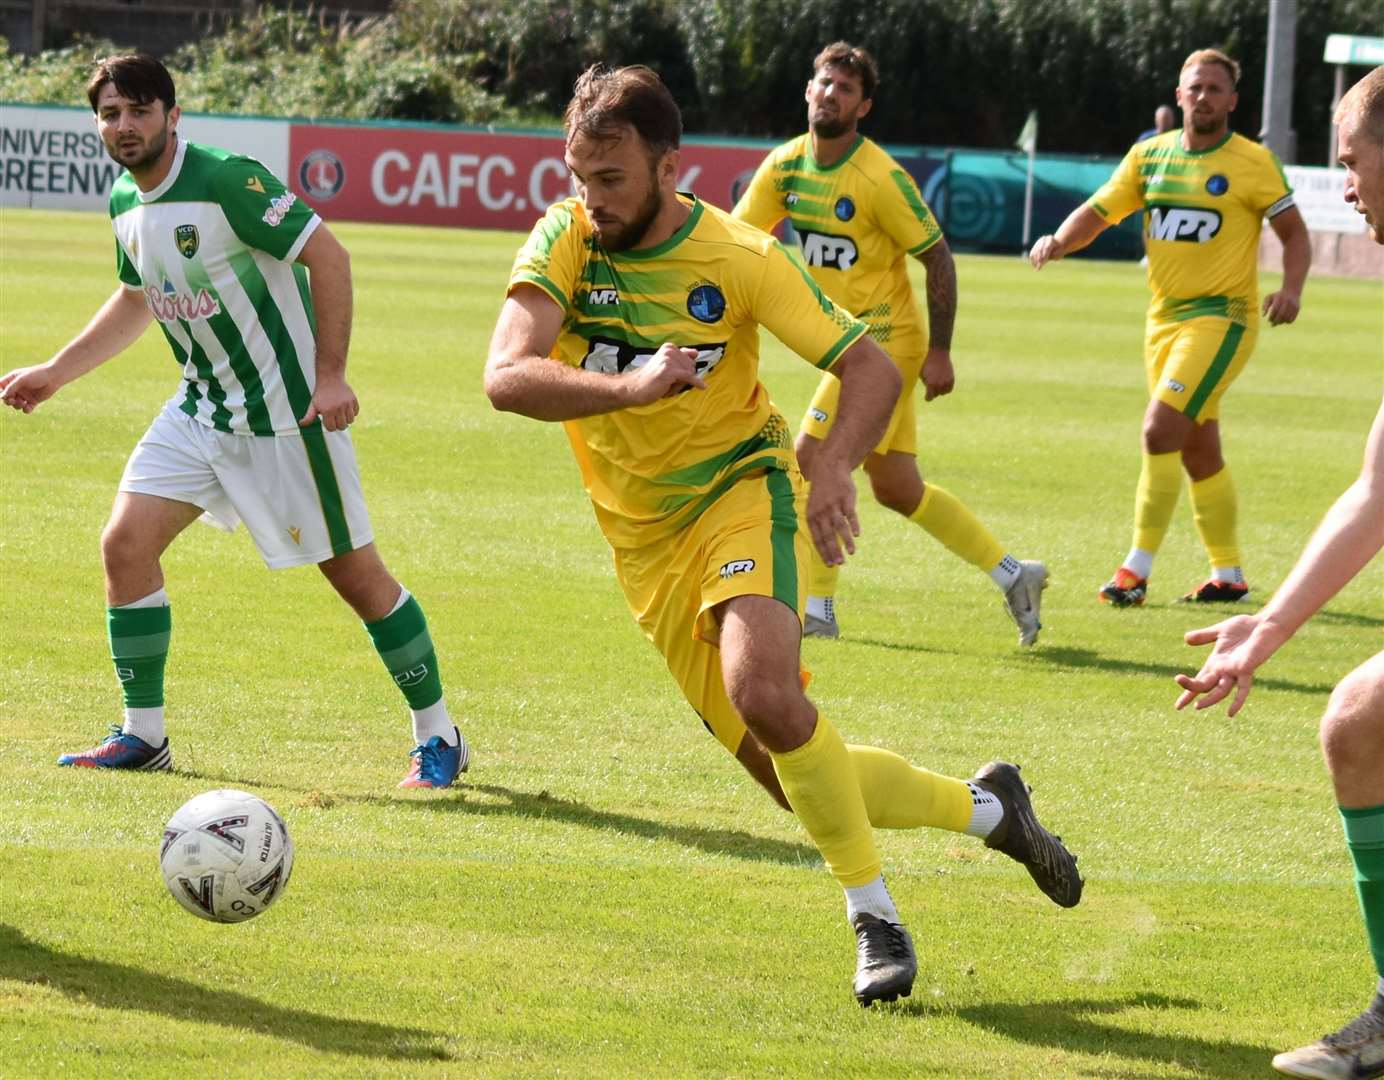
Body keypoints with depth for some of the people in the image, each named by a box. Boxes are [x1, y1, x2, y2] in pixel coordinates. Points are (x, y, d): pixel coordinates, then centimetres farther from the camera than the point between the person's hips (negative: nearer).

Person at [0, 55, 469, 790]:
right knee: (125, 542, -4)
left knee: (354, 573, -1)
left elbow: (326, 254, -19)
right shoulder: (125, 201, 5)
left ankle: (438, 738, 13)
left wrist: (330, 375, -23)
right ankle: (143, 736, 7)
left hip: (283, 412, -7)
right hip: (199, 409, 7)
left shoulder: (225, 182, -20)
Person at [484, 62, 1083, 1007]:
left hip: (741, 490, -3)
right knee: (795, 779, 3)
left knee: (764, 693, -32)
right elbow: (507, 378, -26)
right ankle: (985, 807, 27)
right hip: (645, 537, 3)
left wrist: (835, 464, -30)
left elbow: (873, 368, -11)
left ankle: (874, 917, -15)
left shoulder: (738, 258, -15)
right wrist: (631, 388, -42)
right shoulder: (564, 242, -11)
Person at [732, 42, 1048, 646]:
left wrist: (939, 353, -14)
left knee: (812, 460, -14)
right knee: (897, 490, 12)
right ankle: (1012, 574, 23)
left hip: (886, 340, -7)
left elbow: (937, 258, -13)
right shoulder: (786, 166, 1)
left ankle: (816, 608, -4)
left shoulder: (880, 179, -19)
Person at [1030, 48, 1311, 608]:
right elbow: (1098, 211, 7)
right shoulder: (1149, 155, 7)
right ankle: (1228, 575, 23)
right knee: (1198, 451, 12)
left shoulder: (1252, 162, -6)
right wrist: (1058, 241, -14)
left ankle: (1137, 569, -14)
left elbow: (1294, 231, 0)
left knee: (1161, 429, -19)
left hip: (1221, 318, -6)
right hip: (1163, 319, 6)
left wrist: (1291, 289, -18)